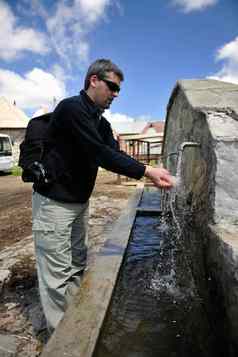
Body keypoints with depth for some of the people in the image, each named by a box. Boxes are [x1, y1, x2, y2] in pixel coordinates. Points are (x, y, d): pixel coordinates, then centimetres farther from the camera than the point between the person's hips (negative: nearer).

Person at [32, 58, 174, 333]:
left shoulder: (101, 123, 11)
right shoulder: (71, 108, -18)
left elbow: (115, 154, 0)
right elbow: (101, 155, -26)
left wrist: (151, 172, -13)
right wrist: (147, 172, -25)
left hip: (80, 202, 9)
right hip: (54, 203, -9)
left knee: (78, 266, 17)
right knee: (58, 274, 3)